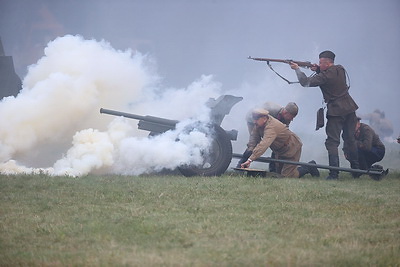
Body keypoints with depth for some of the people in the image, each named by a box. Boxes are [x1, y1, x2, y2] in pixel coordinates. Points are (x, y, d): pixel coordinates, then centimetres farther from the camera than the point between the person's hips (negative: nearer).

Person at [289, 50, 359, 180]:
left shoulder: (325, 76, -16)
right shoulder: (340, 70, 5)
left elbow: (305, 82, -13)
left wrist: (297, 69, -1)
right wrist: (318, 70, 8)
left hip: (336, 111, -7)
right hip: (349, 109, 7)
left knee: (332, 142, -4)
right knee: (350, 140, 16)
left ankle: (334, 173, -11)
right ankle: (356, 170, 20)